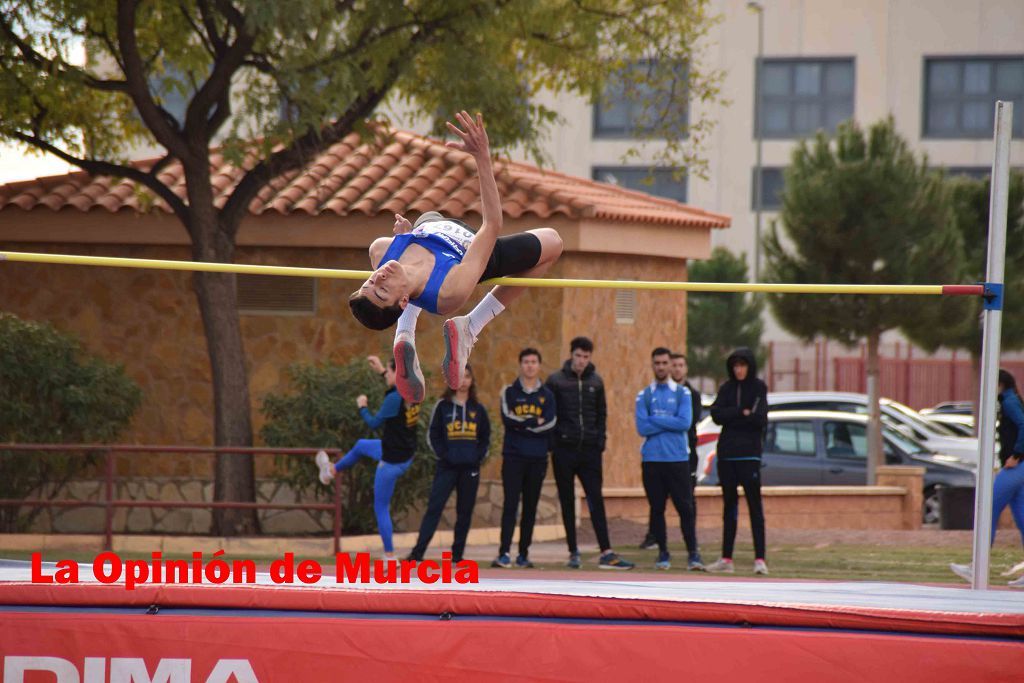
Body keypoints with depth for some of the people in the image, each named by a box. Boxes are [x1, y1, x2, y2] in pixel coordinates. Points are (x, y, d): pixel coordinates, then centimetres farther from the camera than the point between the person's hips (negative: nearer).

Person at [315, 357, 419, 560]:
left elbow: (374, 423, -15)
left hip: (392, 462, -9)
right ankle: (332, 470, 60)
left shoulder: (394, 399, -27)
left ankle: (390, 556, 10)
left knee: (381, 509, 5)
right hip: (405, 455, 9)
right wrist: (381, 371, 27)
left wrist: (362, 407, 2)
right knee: (361, 446, 34)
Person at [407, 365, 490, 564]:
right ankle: (417, 552, -15)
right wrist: (444, 455, -8)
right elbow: (433, 435, 3)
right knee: (434, 508, -10)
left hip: (470, 469, 3)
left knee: (465, 512, 5)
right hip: (447, 467, -3)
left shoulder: (478, 409, 9)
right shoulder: (443, 406, 3)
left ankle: (457, 555, 13)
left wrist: (478, 456, -1)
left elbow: (485, 437, 14)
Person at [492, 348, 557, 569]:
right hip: (513, 456, -2)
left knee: (531, 507, 5)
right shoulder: (509, 392, 6)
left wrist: (521, 423, -9)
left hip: (538, 458, 2)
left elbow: (550, 423, -4)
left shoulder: (547, 395, 10)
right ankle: (504, 553, -16)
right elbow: (507, 418, -10)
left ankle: (524, 554, 11)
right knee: (511, 504, -10)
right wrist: (535, 422, -8)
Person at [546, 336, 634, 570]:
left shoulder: (595, 382, 9)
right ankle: (573, 553, 9)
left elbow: (601, 414, 15)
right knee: (567, 503, 4)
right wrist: (552, 441, -8)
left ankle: (606, 553, -8)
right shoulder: (556, 381, 0)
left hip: (590, 450, 2)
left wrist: (600, 439, 3)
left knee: (596, 501, -3)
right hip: (564, 450, -2)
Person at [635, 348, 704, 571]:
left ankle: (693, 553, -2)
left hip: (678, 458, -1)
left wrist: (655, 420, -7)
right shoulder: (644, 395, 8)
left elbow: (685, 423, -8)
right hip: (652, 459, 1)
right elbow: (642, 427, -4)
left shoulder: (683, 393, 6)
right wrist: (670, 423, -7)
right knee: (656, 508, 3)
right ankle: (663, 553, 11)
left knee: (685, 507, -5)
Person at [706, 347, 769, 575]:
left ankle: (760, 559, -10)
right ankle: (726, 559, 12)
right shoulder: (726, 389, 11)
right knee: (729, 505, 8)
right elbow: (716, 414, -3)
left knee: (755, 506, -8)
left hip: (749, 455, -4)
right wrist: (742, 413, -12)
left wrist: (731, 417, -7)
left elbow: (760, 419, -10)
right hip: (726, 454, 4)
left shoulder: (758, 388, 1)